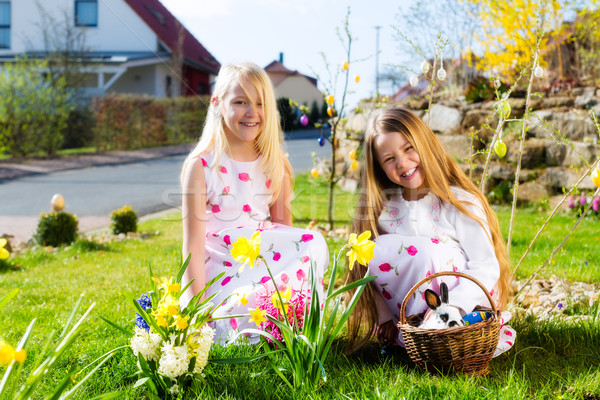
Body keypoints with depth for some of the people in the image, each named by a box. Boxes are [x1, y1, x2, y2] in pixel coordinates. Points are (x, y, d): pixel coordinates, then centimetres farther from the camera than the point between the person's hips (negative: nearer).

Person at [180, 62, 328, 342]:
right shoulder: (201, 166, -7)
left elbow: (284, 229, 11)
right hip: (222, 274, -5)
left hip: (268, 266, 5)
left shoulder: (276, 166, 6)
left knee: (313, 242, -23)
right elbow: (194, 243, -9)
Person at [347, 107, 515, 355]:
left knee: (427, 250, -29)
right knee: (378, 250, -19)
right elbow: (373, 268, 0)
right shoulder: (383, 208, 1)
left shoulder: (460, 202, -13)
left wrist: (448, 308, -29)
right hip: (412, 308, 4)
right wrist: (384, 317, -10)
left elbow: (487, 267, -18)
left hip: (466, 306, -4)